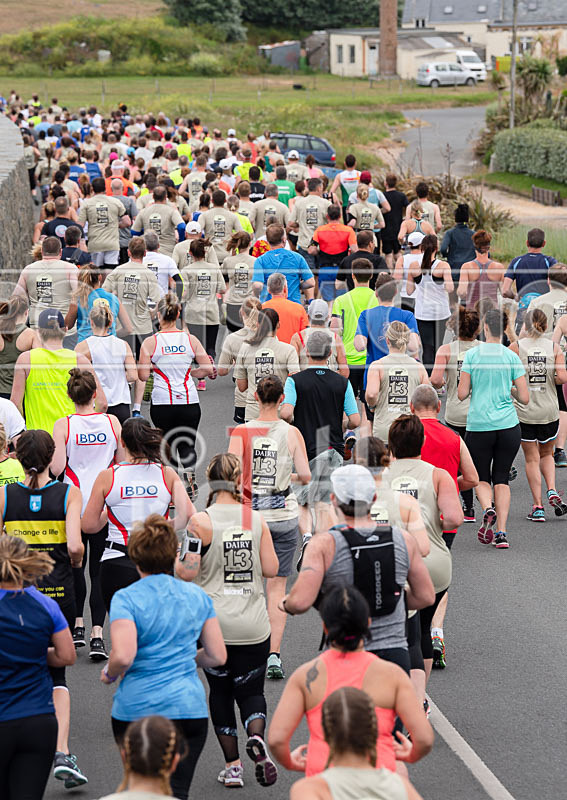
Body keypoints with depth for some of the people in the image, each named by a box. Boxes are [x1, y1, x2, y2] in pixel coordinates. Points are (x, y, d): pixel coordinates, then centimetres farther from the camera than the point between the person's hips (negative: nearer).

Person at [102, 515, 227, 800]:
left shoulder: (126, 598, -7)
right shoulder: (197, 596, 6)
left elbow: (123, 656, -20)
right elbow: (218, 656, 9)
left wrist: (109, 673, 2)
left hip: (136, 709, -2)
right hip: (189, 707, 2)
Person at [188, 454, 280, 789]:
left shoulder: (201, 521, -9)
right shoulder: (257, 519, -1)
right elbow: (271, 570, 1)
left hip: (213, 623, -1)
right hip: (253, 624, 1)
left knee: (220, 690, 15)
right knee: (251, 690, 12)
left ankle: (233, 764, 12)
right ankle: (256, 737, -19)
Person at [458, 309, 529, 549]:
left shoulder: (472, 355, -3)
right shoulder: (512, 357, 0)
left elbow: (461, 394, -4)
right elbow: (524, 398, 0)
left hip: (478, 426, -1)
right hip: (508, 426, 1)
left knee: (481, 478, 13)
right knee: (501, 478, 11)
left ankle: (488, 510, -18)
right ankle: (501, 533, 0)